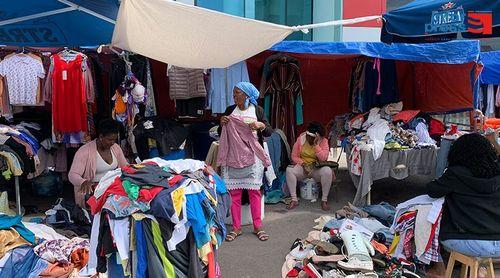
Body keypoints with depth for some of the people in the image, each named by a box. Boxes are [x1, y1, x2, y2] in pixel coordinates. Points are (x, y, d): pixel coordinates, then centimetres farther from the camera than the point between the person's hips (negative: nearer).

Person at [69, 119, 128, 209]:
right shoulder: (85, 151, -13)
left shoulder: (115, 147, 6)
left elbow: (125, 166, 17)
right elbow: (72, 174, -19)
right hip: (93, 188, -6)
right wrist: (83, 182, -41)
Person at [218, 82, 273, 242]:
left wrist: (261, 125, -19)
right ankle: (236, 227, 13)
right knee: (234, 192, 2)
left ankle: (258, 227, 12)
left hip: (253, 157, -2)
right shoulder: (230, 110, 8)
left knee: (254, 191, 1)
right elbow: (221, 134, 13)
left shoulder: (257, 110, 1)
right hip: (233, 157, 2)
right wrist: (222, 124, -8)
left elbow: (269, 132, 0)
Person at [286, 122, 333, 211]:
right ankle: (294, 199, -21)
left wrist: (316, 145, -27)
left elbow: (323, 158, -21)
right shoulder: (301, 139, -4)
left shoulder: (323, 141, -9)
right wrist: (303, 164, -18)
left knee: (327, 171, -34)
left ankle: (324, 200, -20)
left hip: (317, 169, -1)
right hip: (302, 167, 2)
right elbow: (294, 156, -2)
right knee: (289, 170, -29)